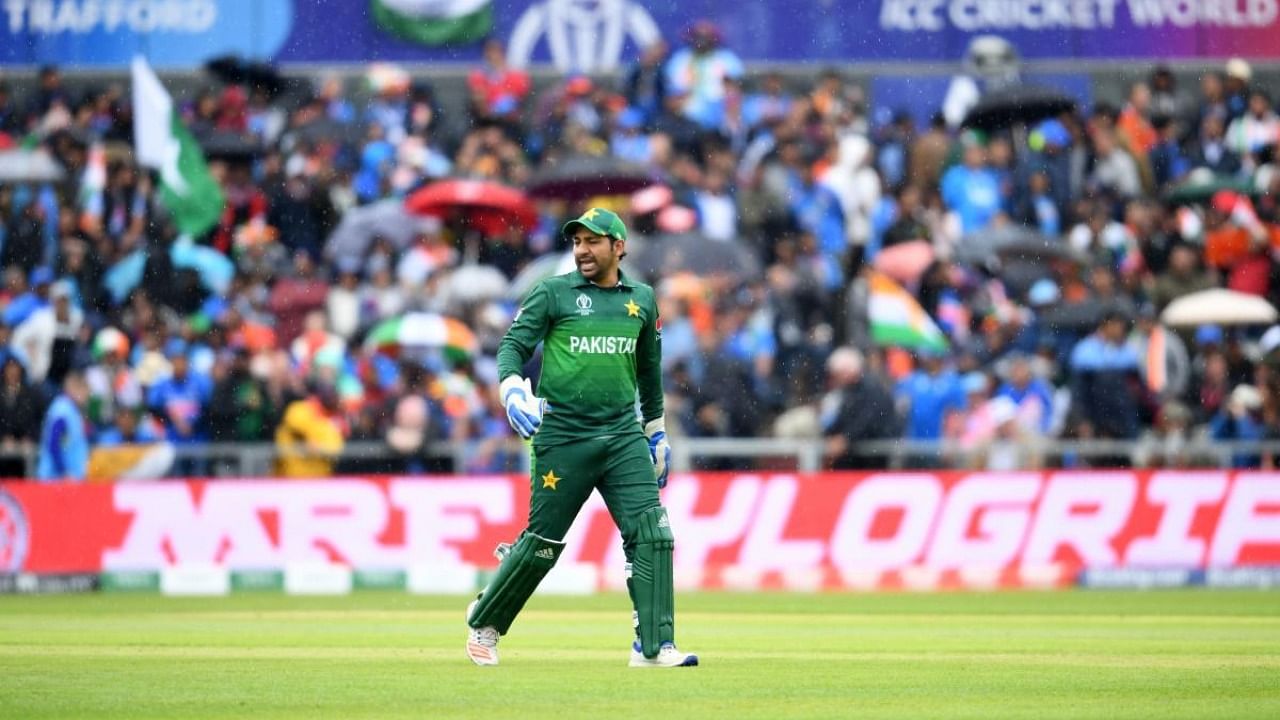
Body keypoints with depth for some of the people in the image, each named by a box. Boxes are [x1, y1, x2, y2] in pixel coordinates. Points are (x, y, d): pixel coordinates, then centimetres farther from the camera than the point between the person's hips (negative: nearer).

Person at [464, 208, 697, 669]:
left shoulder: (641, 299, 13)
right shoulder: (553, 294, 2)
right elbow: (514, 345, -3)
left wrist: (656, 432, 26)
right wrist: (512, 390, -23)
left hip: (624, 436, 3)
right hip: (563, 436, -3)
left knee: (651, 534, -11)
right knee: (543, 543, 2)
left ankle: (654, 647, -11)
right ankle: (483, 622, 23)